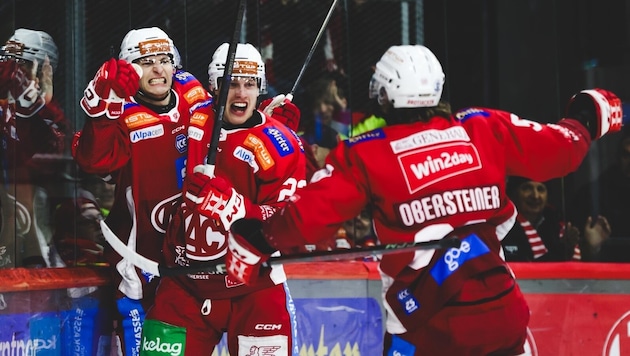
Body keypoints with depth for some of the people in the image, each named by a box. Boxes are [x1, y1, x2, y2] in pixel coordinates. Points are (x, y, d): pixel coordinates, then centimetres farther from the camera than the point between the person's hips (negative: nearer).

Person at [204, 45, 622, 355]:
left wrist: (254, 239, 8)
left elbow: (310, 212, -7)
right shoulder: (485, 128, 2)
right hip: (500, 308, 3)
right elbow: (557, 150, 9)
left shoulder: (365, 154, -4)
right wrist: (588, 114, 29)